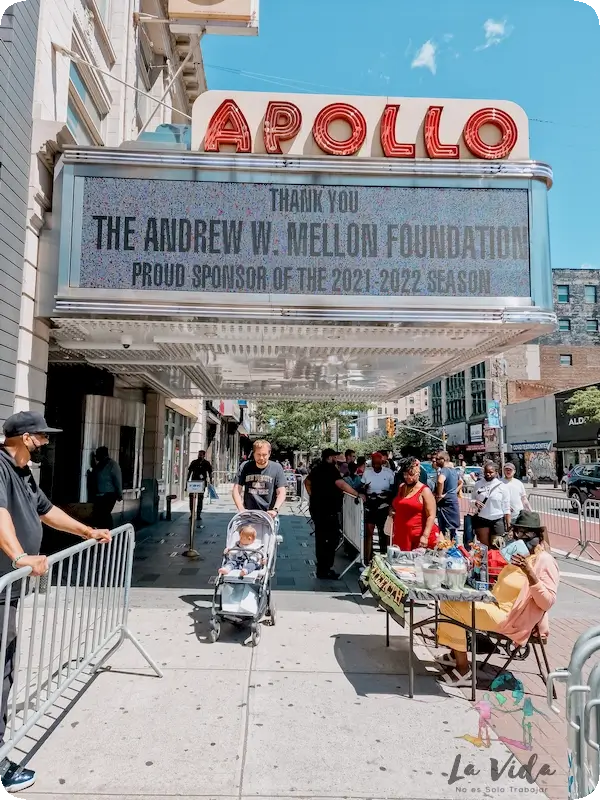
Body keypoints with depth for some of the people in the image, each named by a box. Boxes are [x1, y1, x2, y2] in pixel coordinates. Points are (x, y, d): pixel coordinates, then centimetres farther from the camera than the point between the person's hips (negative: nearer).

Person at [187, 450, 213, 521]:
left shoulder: (207, 463, 3)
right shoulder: (193, 462, 6)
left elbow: (210, 473, 6)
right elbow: (189, 472, 10)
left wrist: (210, 482, -1)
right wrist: (187, 481, 5)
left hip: (202, 483, -1)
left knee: (200, 498, 2)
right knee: (191, 497, 0)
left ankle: (198, 514, 9)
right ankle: (192, 513, 13)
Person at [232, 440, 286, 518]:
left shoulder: (277, 468, -2)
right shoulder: (245, 467, 1)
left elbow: (281, 493, -4)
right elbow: (236, 490, 0)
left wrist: (275, 510, -20)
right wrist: (241, 509, -14)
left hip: (269, 515, -1)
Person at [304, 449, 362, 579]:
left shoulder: (317, 469, 14)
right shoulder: (331, 469, -14)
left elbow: (307, 482, 28)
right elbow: (341, 484, -25)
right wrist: (358, 494, -21)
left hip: (316, 508, 9)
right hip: (328, 510, -9)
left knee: (320, 538, 15)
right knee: (333, 538, -5)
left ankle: (321, 568, 24)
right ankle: (325, 569, -5)